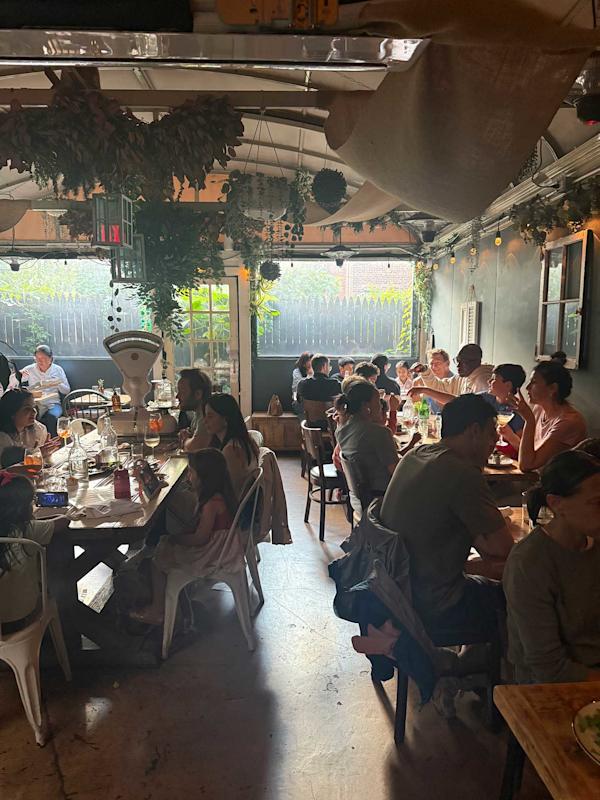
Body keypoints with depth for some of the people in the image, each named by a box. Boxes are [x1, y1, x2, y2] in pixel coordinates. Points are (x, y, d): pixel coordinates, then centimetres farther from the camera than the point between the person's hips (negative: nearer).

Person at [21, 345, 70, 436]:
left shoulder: (58, 369, 6)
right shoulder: (30, 369, 6)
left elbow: (67, 390, 8)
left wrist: (58, 384, -13)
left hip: (53, 403, 0)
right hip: (35, 404, 0)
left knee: (51, 417, -34)